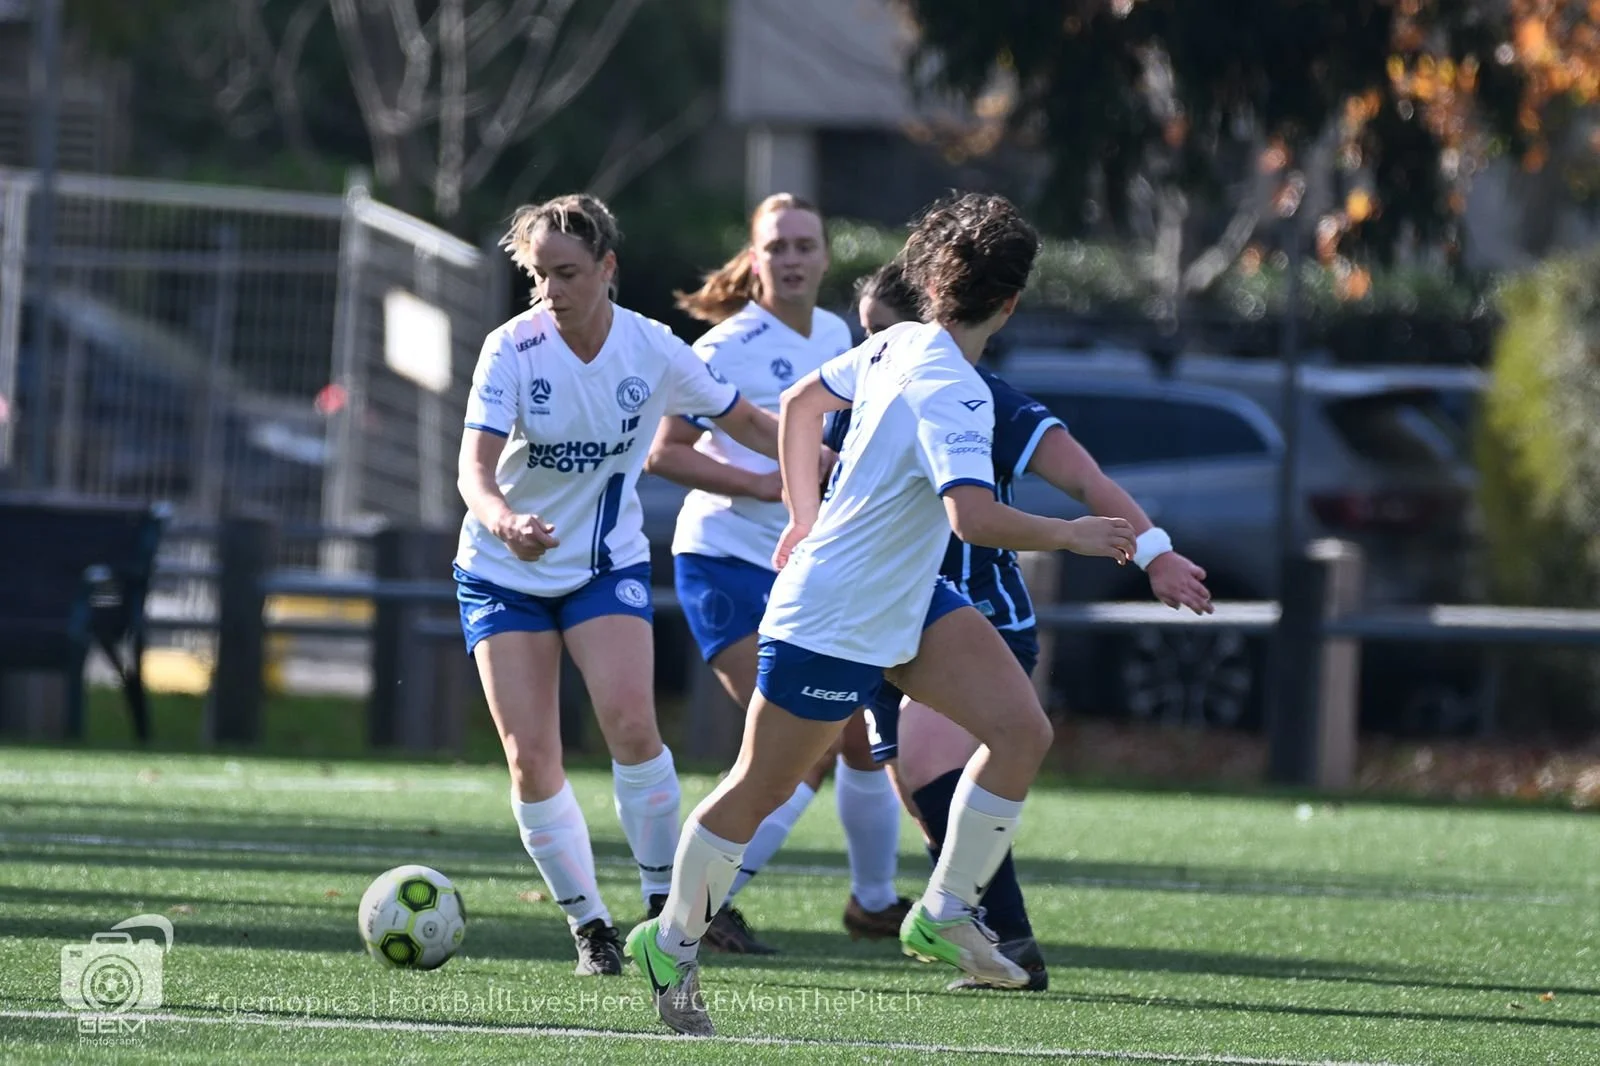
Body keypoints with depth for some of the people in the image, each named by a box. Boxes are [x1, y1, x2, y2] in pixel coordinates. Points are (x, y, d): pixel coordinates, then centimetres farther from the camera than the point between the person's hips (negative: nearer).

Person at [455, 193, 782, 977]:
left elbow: (746, 423, 6)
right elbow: (475, 468, -27)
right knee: (531, 759, -8)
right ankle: (589, 926, 8)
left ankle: (665, 903, -6)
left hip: (607, 564, 0)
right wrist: (503, 521, -48)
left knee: (631, 722, -21)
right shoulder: (512, 349, -17)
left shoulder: (652, 350, -11)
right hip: (504, 574, 0)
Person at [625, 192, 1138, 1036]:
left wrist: (806, 518, 23)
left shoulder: (898, 345, -1)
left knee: (1021, 730, -4)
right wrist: (1071, 536, -27)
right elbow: (973, 517, -41)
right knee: (759, 791, 6)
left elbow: (800, 402, 16)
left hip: (908, 601, 9)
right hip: (832, 622, -9)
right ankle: (672, 943, 25)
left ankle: (944, 914, 6)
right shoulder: (949, 393, -28)